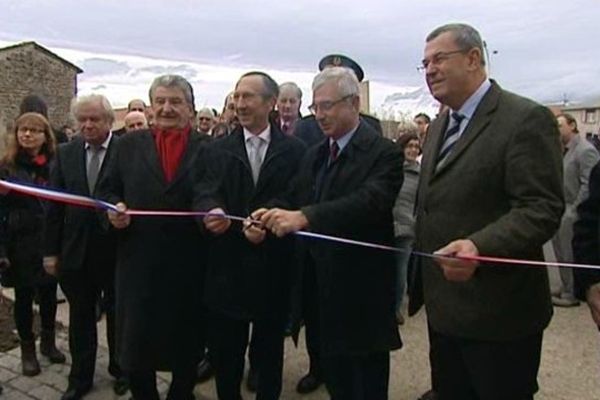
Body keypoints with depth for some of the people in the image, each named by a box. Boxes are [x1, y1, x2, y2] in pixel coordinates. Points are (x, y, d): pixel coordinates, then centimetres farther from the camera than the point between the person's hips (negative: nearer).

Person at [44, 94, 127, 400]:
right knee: (80, 317, 16)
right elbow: (54, 204, 3)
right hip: (76, 249, 4)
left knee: (117, 315, 15)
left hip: (116, 248, -3)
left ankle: (120, 370, 34)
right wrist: (51, 250, 2)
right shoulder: (66, 153, 3)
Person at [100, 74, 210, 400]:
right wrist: (115, 208, -11)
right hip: (139, 262, 1)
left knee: (187, 345, 14)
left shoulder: (208, 148, 2)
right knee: (135, 343, 10)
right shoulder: (129, 145, 7)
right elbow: (108, 190, 9)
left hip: (190, 265, -1)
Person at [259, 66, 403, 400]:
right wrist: (274, 218, -14)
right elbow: (297, 204, 8)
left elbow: (370, 202, -28)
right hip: (321, 287, 6)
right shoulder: (314, 155, 12)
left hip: (363, 291, -6)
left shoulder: (384, 153, -11)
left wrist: (304, 218, -37)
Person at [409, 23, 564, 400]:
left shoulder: (527, 119, -13)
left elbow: (542, 208, -21)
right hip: (444, 308, 8)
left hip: (498, 312, -7)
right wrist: (420, 286, 15)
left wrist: (479, 247, -37)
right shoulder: (439, 126, 13)